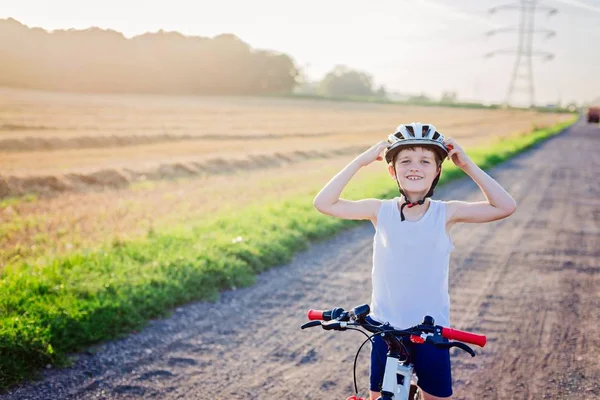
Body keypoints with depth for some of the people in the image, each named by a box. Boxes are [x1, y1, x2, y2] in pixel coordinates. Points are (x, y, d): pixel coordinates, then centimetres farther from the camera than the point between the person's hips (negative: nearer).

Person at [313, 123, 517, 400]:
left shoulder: (446, 213, -7)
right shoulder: (380, 211, -7)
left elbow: (505, 206, -15)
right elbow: (323, 203, -15)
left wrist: (467, 166, -17)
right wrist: (361, 161, -18)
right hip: (385, 329, 1)